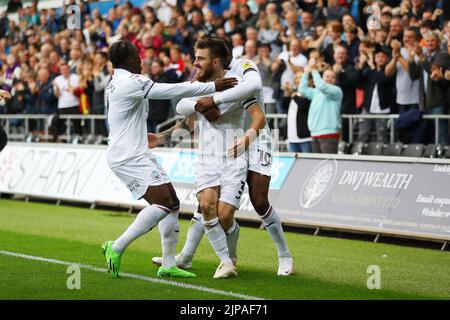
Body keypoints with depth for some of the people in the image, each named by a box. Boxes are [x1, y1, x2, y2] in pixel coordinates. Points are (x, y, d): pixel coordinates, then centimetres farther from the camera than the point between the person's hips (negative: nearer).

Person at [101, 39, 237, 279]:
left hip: (133, 154, 11)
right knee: (163, 203, -20)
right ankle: (116, 248, -17)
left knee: (172, 203, 8)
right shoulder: (130, 82, -15)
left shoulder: (115, 84, 17)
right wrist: (212, 87, -11)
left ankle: (168, 264, 6)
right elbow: (171, 91, -16)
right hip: (129, 157, -11)